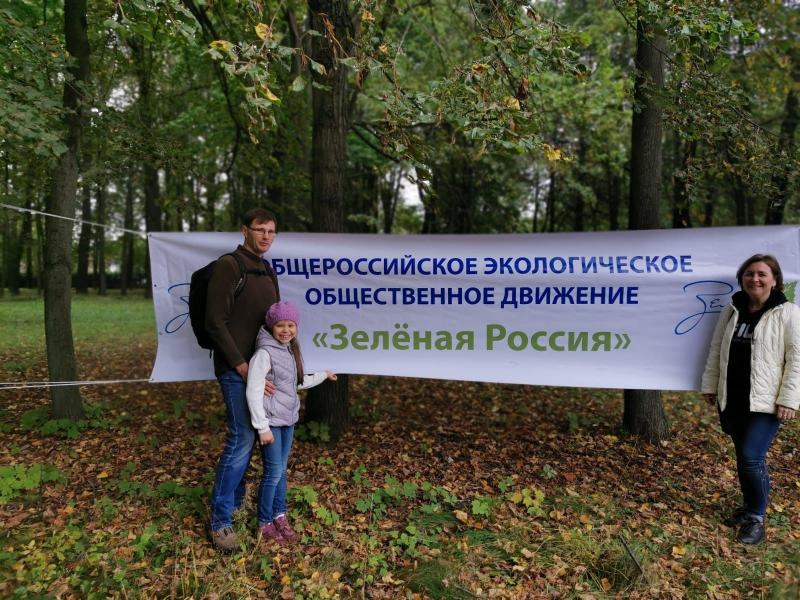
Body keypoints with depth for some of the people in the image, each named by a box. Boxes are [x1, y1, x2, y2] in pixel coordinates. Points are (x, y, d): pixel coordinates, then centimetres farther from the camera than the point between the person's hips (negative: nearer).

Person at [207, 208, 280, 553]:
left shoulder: (268, 271, 15)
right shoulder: (229, 265, -10)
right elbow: (215, 321, -16)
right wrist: (241, 366, -18)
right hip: (235, 369, -8)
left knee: (247, 436, 13)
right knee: (242, 437, -9)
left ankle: (235, 500, 28)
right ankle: (220, 520, 3)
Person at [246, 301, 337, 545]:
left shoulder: (290, 350, 9)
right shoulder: (265, 353, -16)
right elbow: (254, 392, -19)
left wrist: (322, 376, 30)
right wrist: (262, 427, -19)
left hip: (288, 419, 7)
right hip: (271, 421, -7)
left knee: (282, 470, 14)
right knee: (273, 472, -2)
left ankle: (280, 517, 26)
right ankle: (265, 524, 13)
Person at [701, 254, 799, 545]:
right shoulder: (732, 310, 7)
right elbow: (716, 350, 12)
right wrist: (710, 385, 11)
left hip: (765, 402, -5)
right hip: (732, 400, 5)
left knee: (752, 458, -9)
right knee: (742, 456, 15)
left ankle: (756, 518, 12)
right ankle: (749, 506, 34)